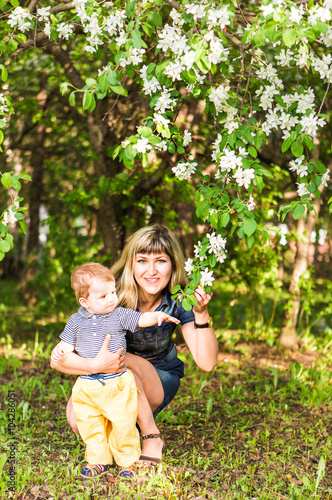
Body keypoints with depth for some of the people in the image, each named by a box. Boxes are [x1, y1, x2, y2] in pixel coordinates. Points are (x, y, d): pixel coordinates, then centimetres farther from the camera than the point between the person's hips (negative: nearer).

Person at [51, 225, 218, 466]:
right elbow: (59, 358, -29)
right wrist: (96, 365, -49)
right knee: (79, 421, -28)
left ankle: (152, 439, -12)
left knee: (124, 363, -34)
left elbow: (207, 362, -25)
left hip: (160, 378, -1)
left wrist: (201, 315, -39)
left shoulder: (178, 300, -20)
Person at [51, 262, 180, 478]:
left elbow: (143, 319, -9)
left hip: (118, 383, -2)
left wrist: (158, 316, -29)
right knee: (90, 424, 9)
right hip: (87, 384, 3)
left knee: (122, 423, 0)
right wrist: (60, 350, -9)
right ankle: (99, 460, 28)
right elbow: (68, 343, 13)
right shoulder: (76, 321, 4)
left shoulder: (120, 316, -3)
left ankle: (127, 461, 19)